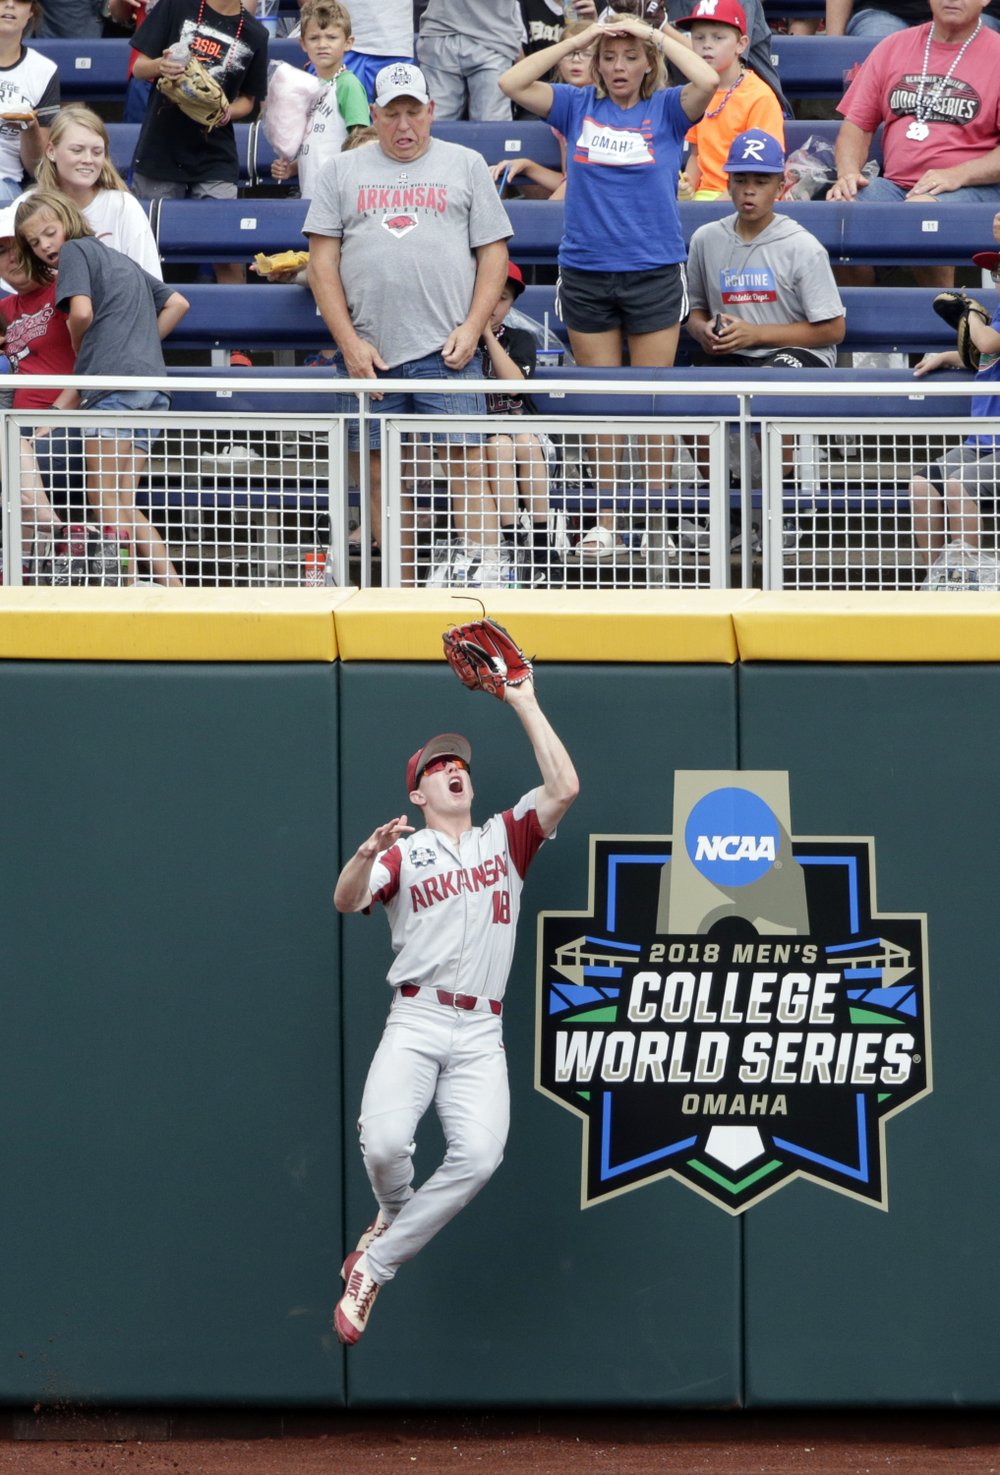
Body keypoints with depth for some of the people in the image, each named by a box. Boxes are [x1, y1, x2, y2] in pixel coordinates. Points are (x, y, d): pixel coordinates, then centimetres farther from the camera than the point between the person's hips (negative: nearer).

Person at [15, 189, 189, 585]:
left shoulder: (75, 251, 5)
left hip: (114, 378, -9)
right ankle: (171, 584, -1)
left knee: (105, 500, -9)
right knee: (124, 504, 8)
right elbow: (178, 304, 31)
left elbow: (82, 312, -11)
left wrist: (78, 347, 8)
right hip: (152, 380, 9)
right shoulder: (122, 260, 29)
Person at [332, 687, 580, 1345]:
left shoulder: (506, 838, 17)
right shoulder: (403, 852, 12)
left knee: (478, 1156, -22)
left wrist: (526, 705, 2)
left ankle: (374, 1266, -9)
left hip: (480, 1036, 2)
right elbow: (347, 900, -7)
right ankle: (393, 1217, 10)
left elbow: (564, 788, 1)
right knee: (385, 1142, -26)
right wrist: (368, 853, -28)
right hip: (414, 1024, -2)